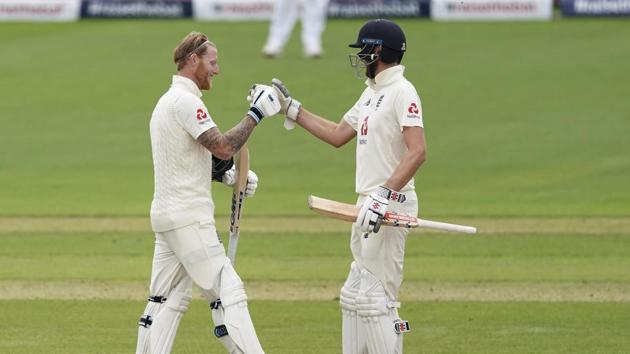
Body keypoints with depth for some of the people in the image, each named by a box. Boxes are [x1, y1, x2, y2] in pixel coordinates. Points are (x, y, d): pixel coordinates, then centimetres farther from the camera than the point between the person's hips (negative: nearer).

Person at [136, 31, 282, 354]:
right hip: (189, 217, -10)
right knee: (227, 291, -10)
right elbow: (223, 147, -22)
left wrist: (225, 174, 11)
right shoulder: (185, 101, -13)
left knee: (168, 300, 10)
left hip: (165, 216, 10)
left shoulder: (166, 102, 19)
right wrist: (256, 113, -14)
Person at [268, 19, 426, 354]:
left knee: (376, 298, -12)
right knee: (354, 296, 14)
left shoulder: (402, 92, -14)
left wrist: (384, 195, -32)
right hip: (370, 203, 11)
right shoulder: (372, 93, 17)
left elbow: (417, 151, -25)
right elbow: (338, 134, 26)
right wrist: (291, 109, 25)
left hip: (390, 207, -11)